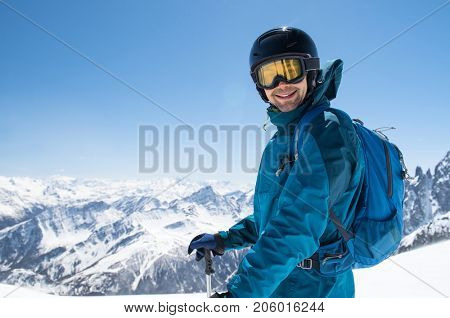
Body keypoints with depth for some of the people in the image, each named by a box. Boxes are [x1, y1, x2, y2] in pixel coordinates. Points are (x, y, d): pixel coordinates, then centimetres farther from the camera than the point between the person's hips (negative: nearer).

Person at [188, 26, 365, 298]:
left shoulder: (327, 129, -18)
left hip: (308, 287, -8)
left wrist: (241, 292, -28)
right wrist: (224, 240, 13)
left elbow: (298, 224, -28)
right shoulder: (284, 137, 10)